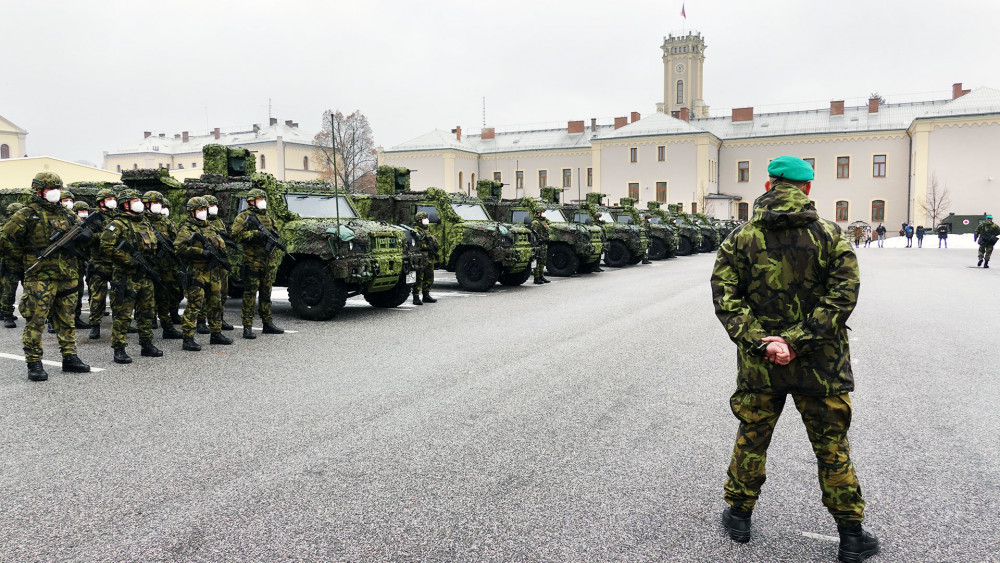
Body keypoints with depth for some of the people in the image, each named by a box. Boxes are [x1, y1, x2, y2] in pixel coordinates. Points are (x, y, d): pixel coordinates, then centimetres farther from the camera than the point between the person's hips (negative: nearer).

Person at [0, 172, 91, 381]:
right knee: (36, 320, -3)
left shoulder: (65, 214, 14)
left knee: (66, 319, 11)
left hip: (67, 276, 6)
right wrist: (24, 262, -3)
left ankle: (70, 358, 19)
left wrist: (85, 234, 0)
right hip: (40, 277, -6)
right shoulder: (27, 214, -4)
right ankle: (34, 364, 3)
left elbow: (81, 233, 25)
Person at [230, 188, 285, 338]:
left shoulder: (267, 217, 18)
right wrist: (255, 234, -20)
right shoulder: (244, 217, -3)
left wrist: (272, 235, 7)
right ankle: (247, 327, -1)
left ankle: (268, 323, 21)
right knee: (250, 294, -4)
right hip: (252, 262, -7)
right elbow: (236, 234, -13)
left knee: (266, 293, 13)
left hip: (269, 262, 7)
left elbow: (273, 233, 30)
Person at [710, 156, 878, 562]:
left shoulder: (741, 239, -4)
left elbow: (725, 297, -11)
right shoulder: (831, 236, -5)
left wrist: (759, 340, -14)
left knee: (751, 439, 16)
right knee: (832, 447, 13)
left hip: (758, 363, 1)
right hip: (820, 363, 0)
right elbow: (843, 296, -13)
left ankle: (738, 516, 30)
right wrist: (797, 341, -16)